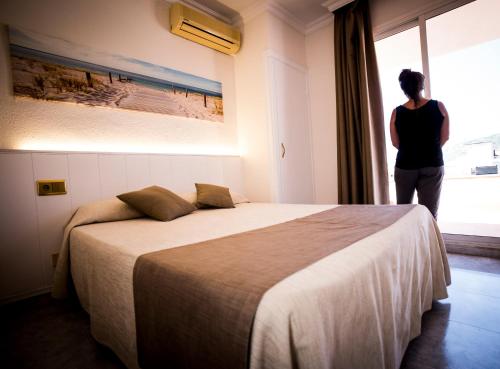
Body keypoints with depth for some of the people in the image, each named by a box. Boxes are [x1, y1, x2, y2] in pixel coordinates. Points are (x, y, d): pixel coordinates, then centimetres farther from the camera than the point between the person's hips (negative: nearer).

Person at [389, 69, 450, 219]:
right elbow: (445, 137, 3)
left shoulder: (397, 112, -5)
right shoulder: (439, 106, -4)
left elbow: (396, 143, 0)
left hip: (405, 166, 0)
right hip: (433, 166, 0)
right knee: (430, 214, 6)